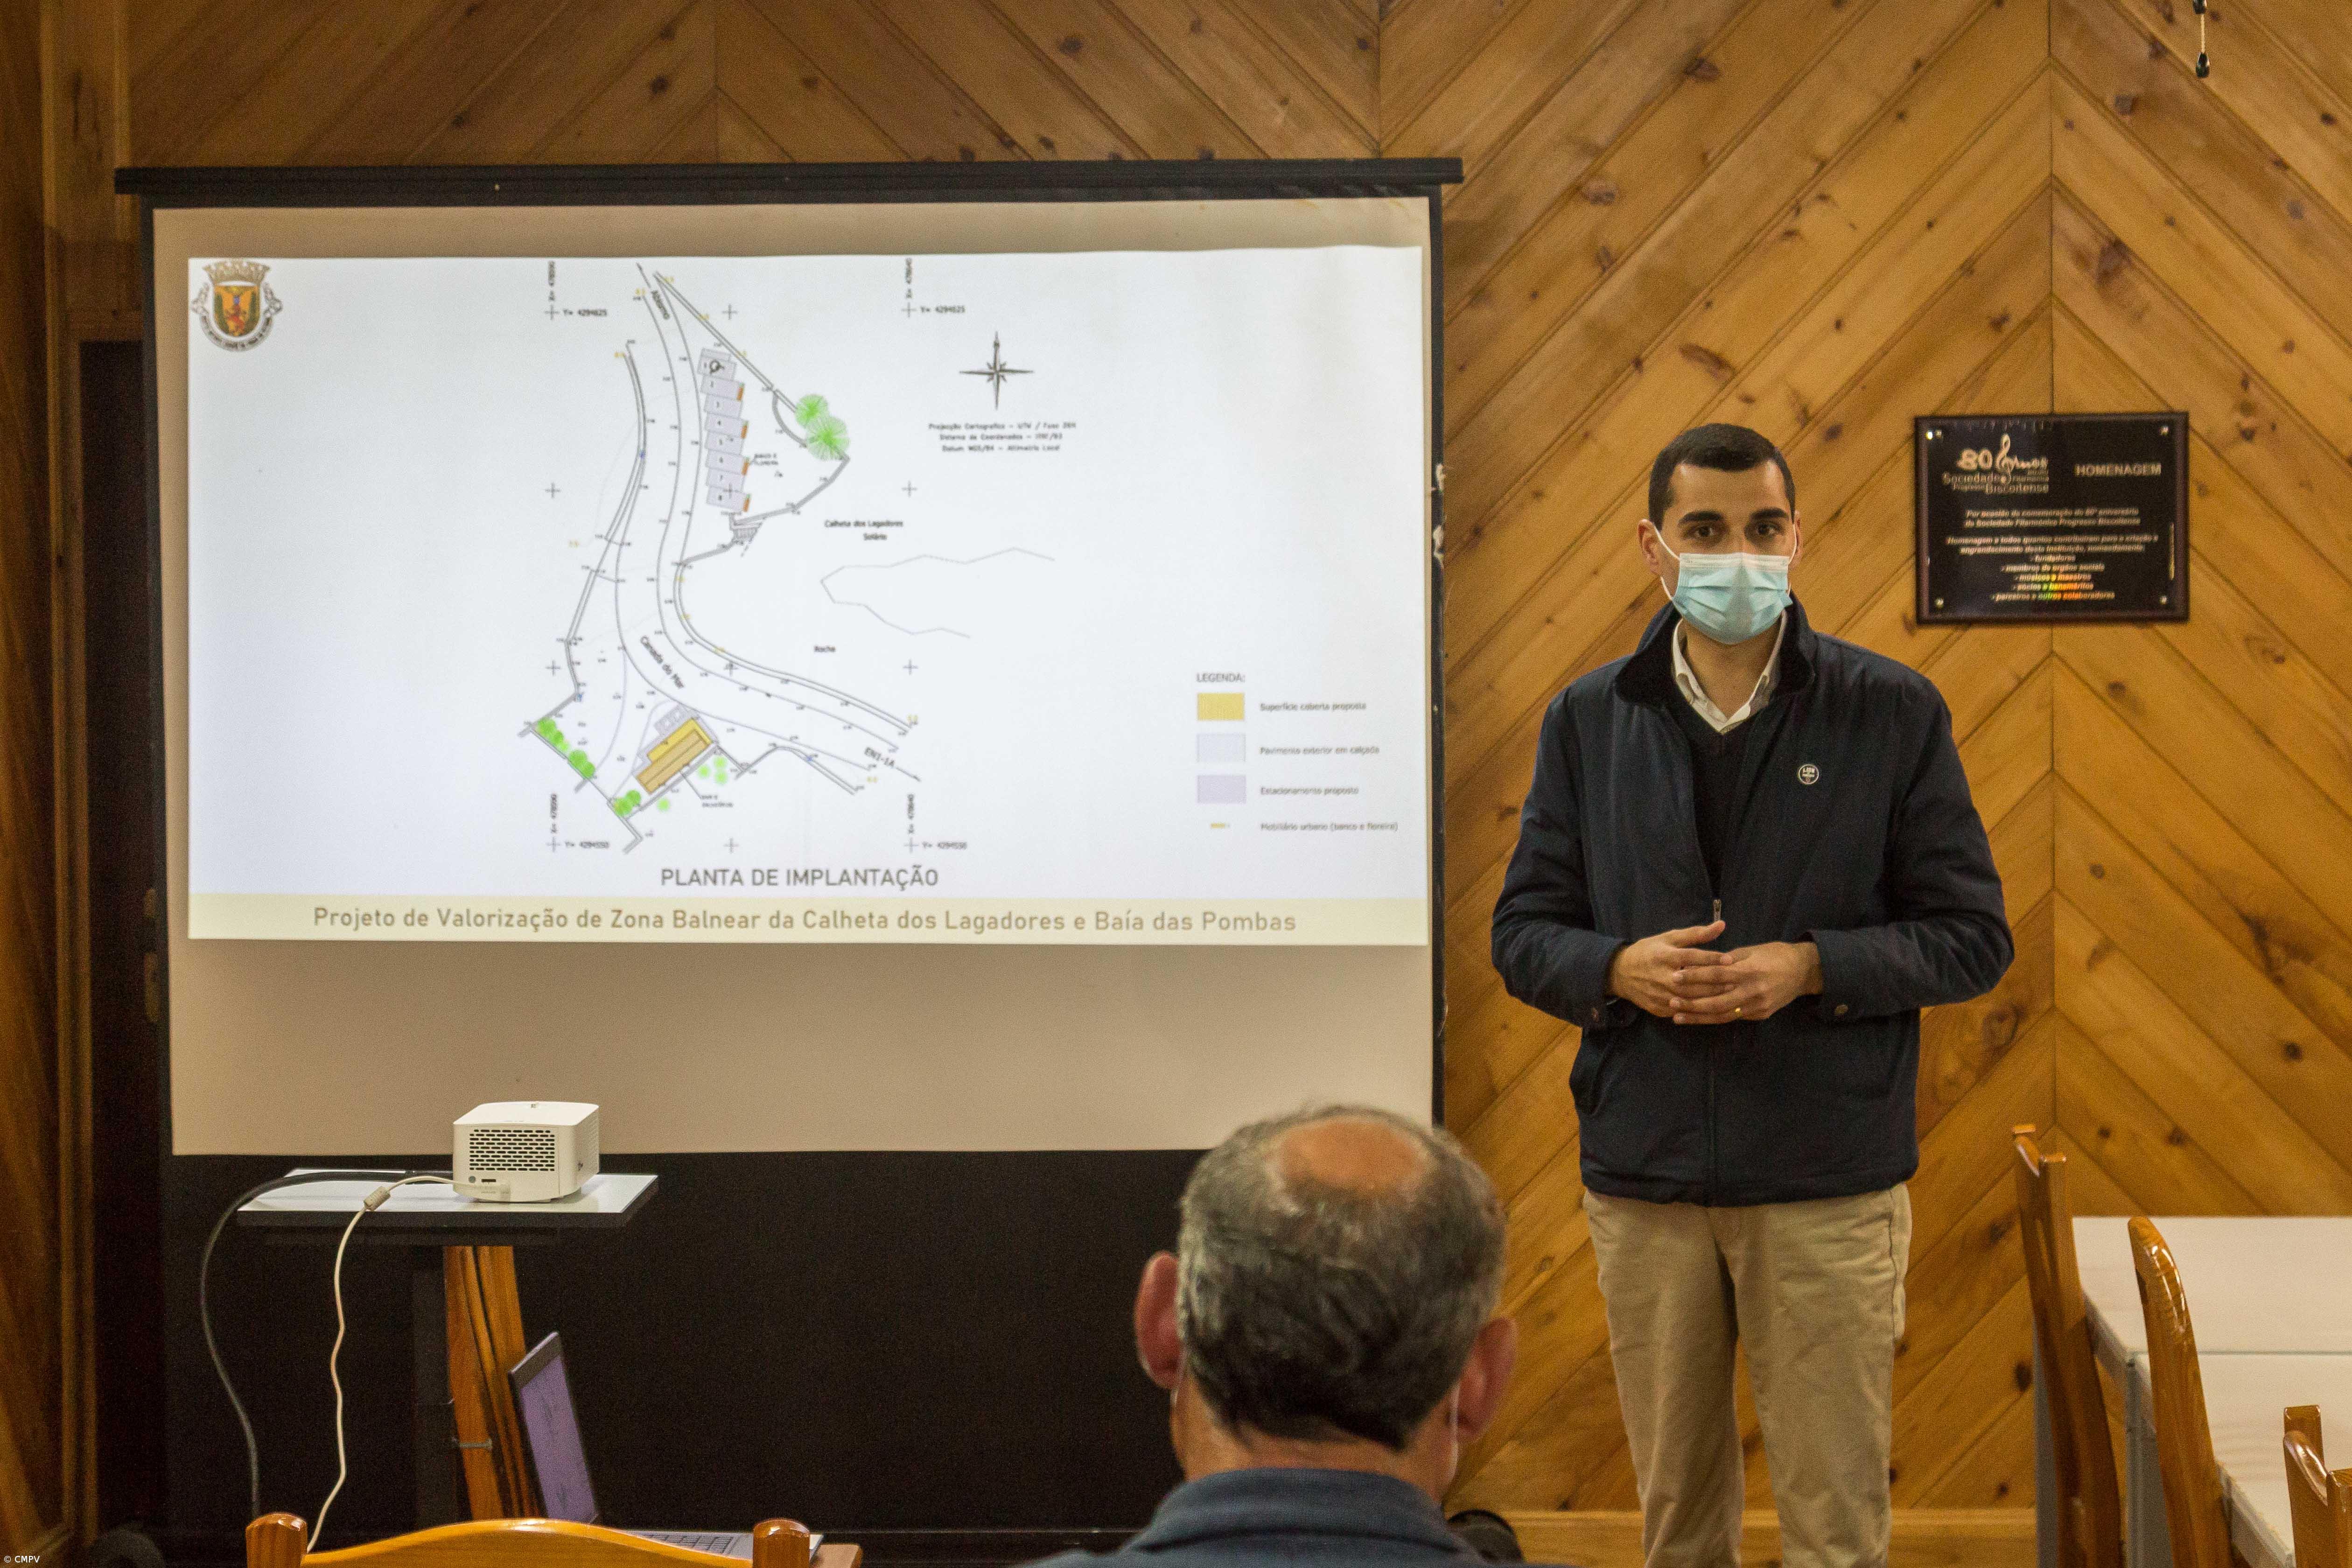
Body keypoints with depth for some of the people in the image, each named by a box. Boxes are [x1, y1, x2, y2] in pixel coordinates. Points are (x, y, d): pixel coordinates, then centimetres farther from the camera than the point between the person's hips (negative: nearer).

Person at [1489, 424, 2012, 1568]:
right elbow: (1522, 931, 8)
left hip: (1830, 1183, -2)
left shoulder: (1892, 712, -1)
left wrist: (1811, 968, -16)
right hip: (1642, 1179, 2)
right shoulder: (1589, 720, 6)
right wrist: (1619, 969, -14)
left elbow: (1972, 937, -1)